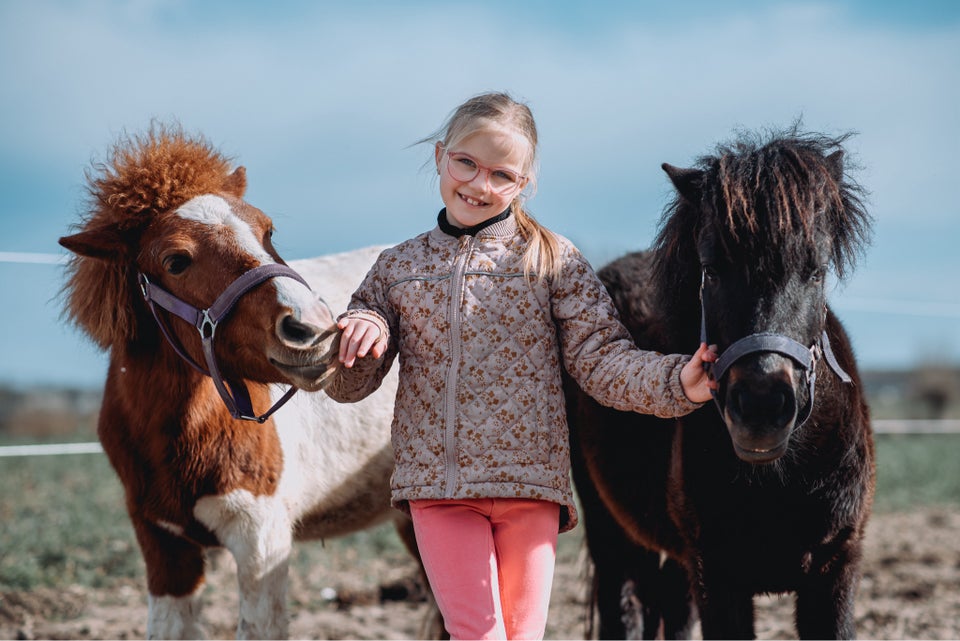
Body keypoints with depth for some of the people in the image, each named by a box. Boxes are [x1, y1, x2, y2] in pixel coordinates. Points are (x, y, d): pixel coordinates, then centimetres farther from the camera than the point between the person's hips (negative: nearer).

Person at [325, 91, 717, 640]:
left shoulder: (552, 259, 3)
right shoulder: (399, 266, 9)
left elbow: (601, 359, -2)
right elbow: (349, 384, 11)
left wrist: (676, 381, -19)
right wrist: (358, 337, -11)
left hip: (530, 479, -1)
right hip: (436, 483, 1)